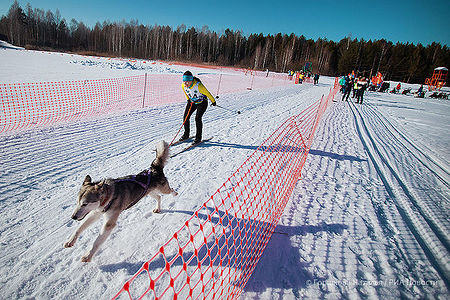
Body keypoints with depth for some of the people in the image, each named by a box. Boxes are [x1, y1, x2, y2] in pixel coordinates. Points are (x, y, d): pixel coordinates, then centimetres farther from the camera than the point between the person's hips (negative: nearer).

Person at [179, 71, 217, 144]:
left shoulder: (198, 86, -34)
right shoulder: (183, 86, -17)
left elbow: (207, 93, -18)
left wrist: (213, 101, -5)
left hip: (202, 102, -5)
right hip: (192, 102, 6)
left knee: (197, 118, -18)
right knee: (186, 117, -1)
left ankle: (198, 137, -5)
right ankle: (186, 135, 19)